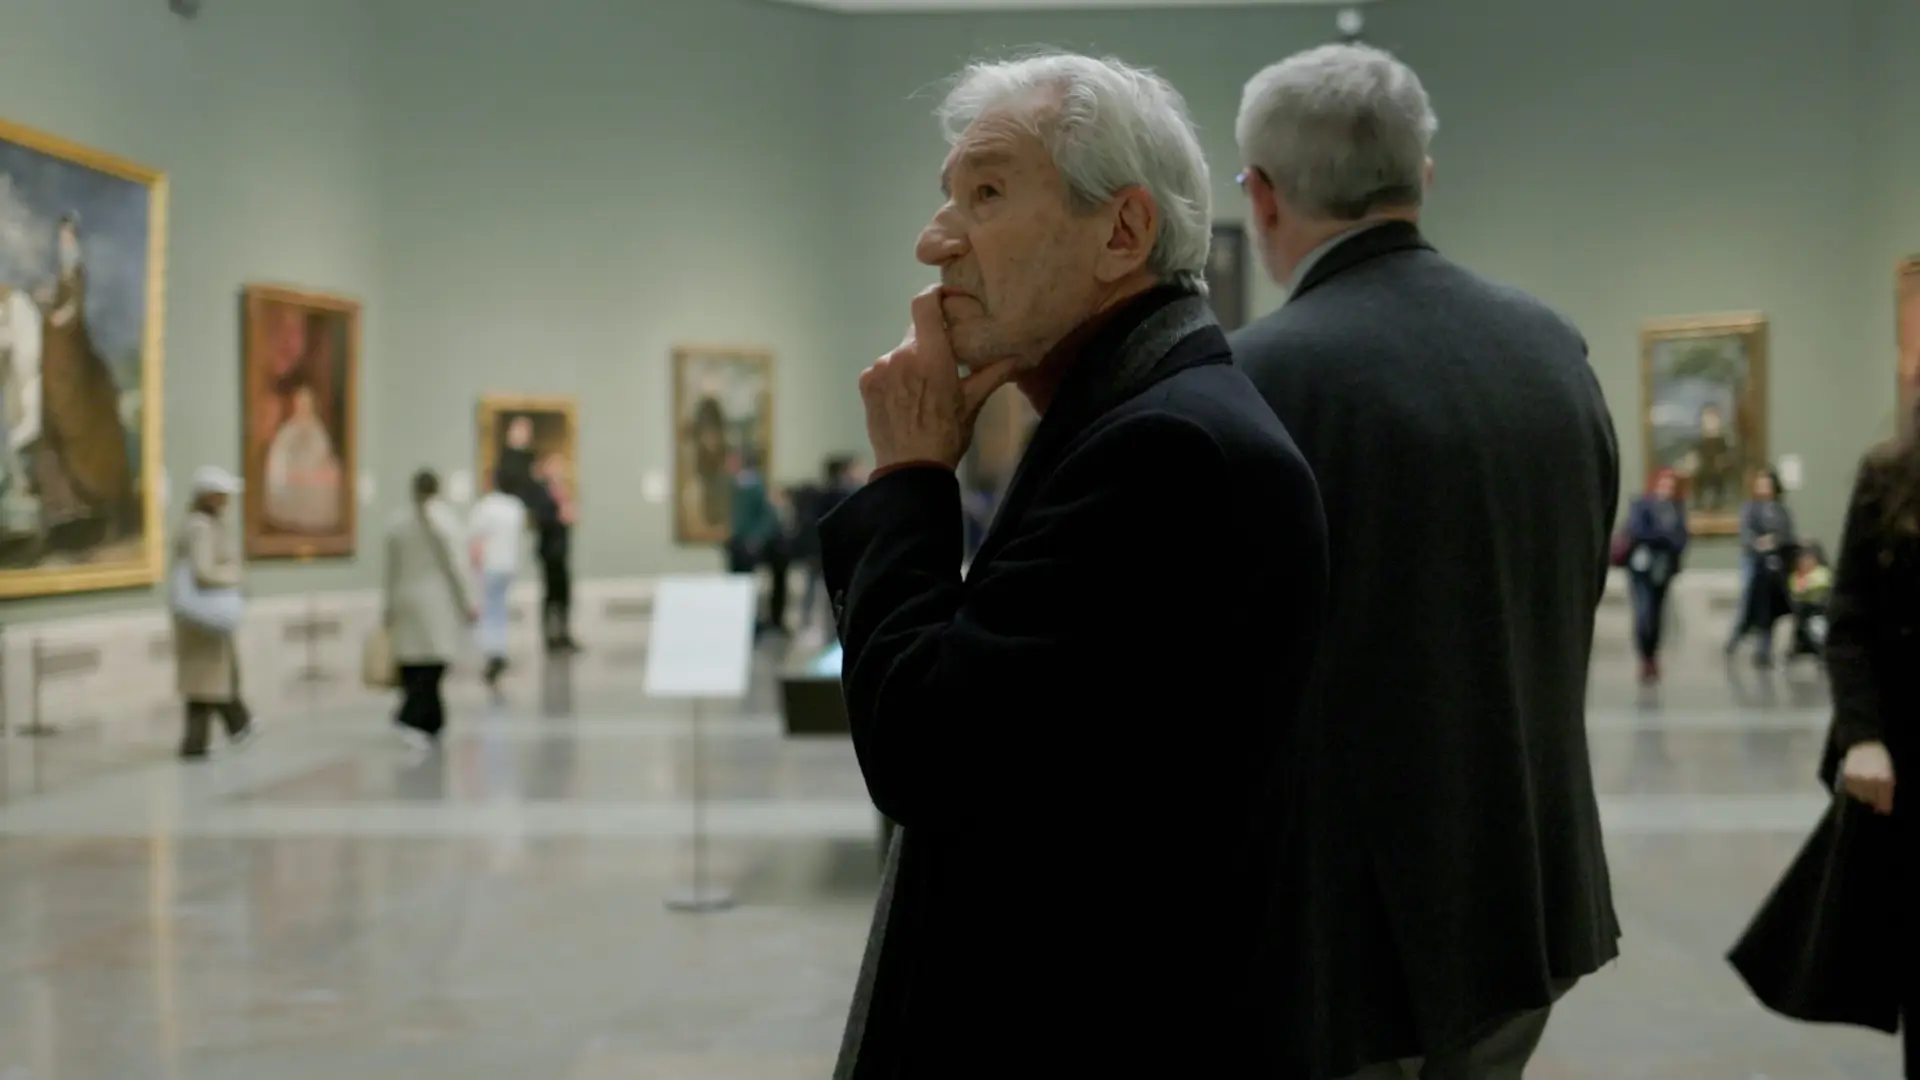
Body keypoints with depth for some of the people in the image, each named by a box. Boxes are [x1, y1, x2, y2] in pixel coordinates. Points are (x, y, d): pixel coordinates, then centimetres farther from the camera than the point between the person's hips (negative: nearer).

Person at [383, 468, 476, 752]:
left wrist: (390, 608, 18)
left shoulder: (397, 523, 6)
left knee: (413, 668, 9)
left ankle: (430, 725, 16)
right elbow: (453, 566, -9)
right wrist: (468, 604, -3)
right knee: (434, 663, -7)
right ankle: (410, 718, -24)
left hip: (405, 601, 5)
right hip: (437, 601, -5)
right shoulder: (444, 521, -6)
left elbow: (392, 570, 10)